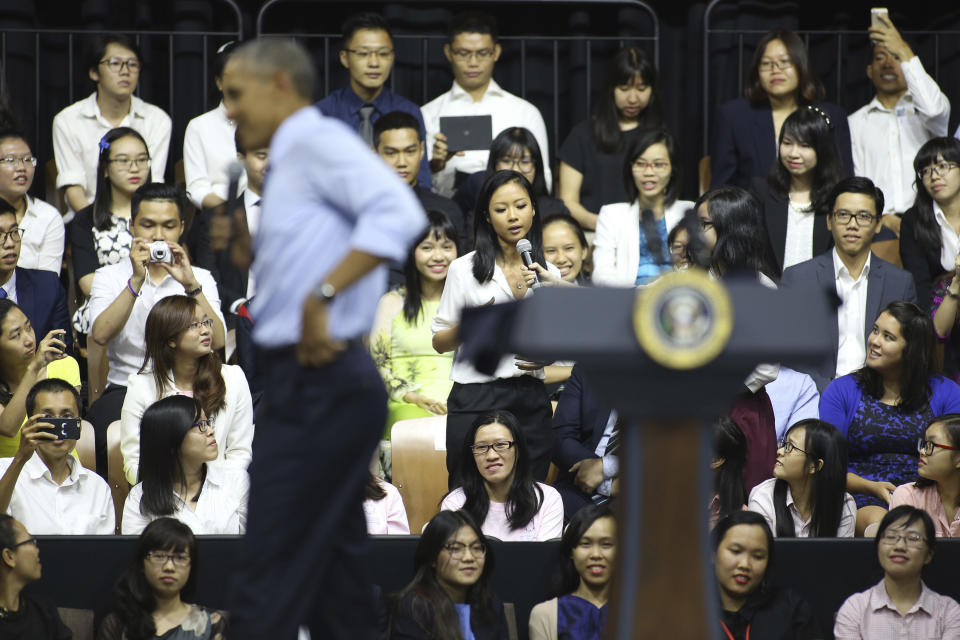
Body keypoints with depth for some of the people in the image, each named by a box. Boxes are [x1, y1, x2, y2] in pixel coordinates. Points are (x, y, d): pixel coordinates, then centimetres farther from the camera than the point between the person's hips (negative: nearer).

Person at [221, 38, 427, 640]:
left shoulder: (317, 141, -10)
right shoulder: (292, 160, 19)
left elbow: (397, 212, -27)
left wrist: (321, 296, -30)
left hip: (318, 387, -10)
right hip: (315, 387, 10)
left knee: (269, 586, -8)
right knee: (337, 582, 10)